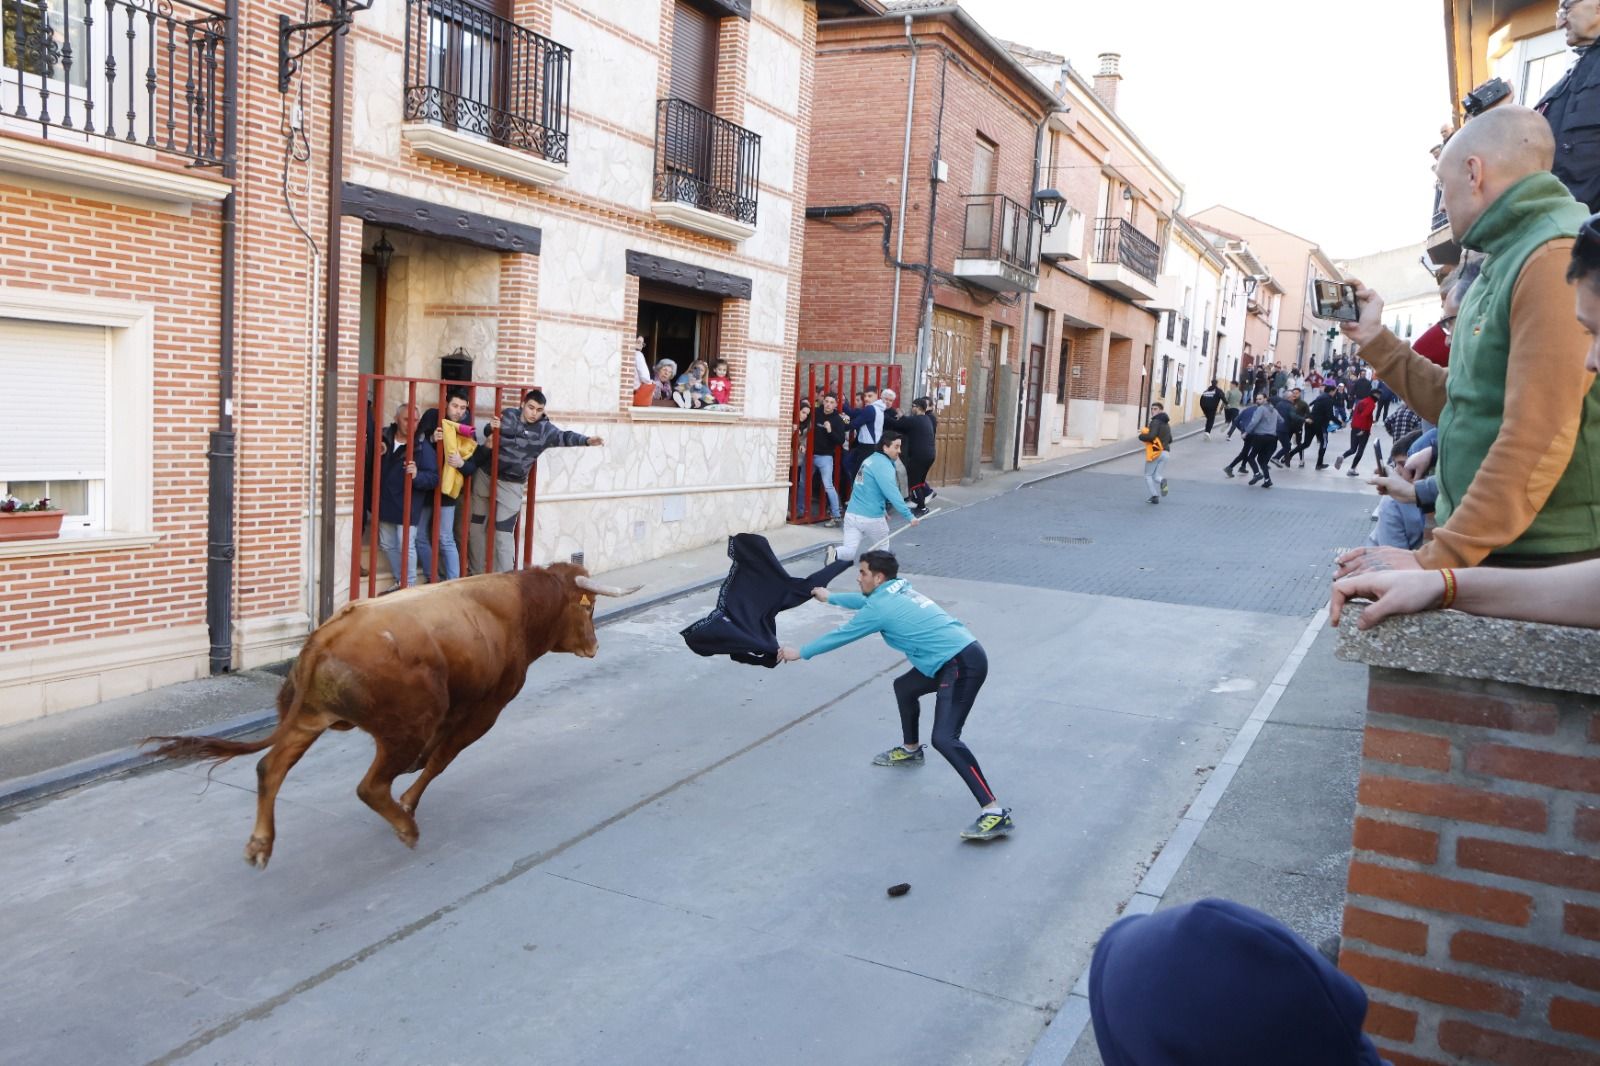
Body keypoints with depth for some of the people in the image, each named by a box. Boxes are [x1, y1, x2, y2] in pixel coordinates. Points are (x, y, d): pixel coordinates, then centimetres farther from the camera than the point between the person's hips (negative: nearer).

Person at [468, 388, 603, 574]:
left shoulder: (544, 429, -7)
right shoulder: (508, 415, -1)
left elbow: (564, 437, -19)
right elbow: (488, 432, 10)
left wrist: (587, 441, -37)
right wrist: (491, 428, -15)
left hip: (511, 485, -3)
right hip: (485, 476, 3)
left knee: (504, 533, -7)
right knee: (475, 526, 12)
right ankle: (478, 572, 26)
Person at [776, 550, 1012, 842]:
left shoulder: (881, 607, -9)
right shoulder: (899, 589, 16)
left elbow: (840, 635, 4)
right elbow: (866, 601, 39)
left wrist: (800, 653, 19)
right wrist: (830, 597, 54)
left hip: (963, 664, -10)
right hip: (956, 656, 10)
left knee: (944, 739, -20)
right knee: (904, 687, 29)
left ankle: (995, 813, -26)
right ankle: (910, 750, 50)